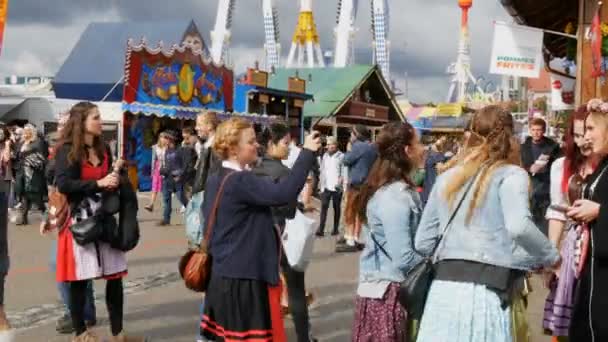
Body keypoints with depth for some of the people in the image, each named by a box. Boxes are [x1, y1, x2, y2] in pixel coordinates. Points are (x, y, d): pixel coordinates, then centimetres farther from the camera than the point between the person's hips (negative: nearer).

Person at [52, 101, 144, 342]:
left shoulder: (103, 149, 13)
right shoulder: (67, 150, -7)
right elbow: (63, 184, -19)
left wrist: (115, 179, 4)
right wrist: (98, 183, -22)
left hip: (104, 218, 6)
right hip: (79, 220, -6)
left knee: (115, 276, 3)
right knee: (80, 278, 1)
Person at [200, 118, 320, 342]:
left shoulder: (215, 181, 10)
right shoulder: (240, 181, -20)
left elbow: (208, 217, 19)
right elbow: (282, 193, -31)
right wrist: (307, 152, -26)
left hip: (224, 275, 10)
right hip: (243, 279, -10)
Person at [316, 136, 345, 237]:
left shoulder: (341, 156, -5)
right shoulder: (325, 156, 11)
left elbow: (343, 172, -8)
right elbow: (322, 171, 15)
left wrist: (340, 181, -21)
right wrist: (321, 184, 11)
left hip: (336, 187, -4)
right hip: (326, 186, 4)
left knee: (336, 208, 8)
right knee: (324, 207, -5)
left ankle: (336, 229, 17)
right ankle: (321, 229, -8)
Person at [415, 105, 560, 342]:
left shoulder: (446, 178, 15)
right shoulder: (510, 175, 0)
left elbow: (423, 243, 16)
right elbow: (518, 227, -19)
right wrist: (551, 257, -3)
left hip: (443, 289, 4)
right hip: (485, 293, -4)